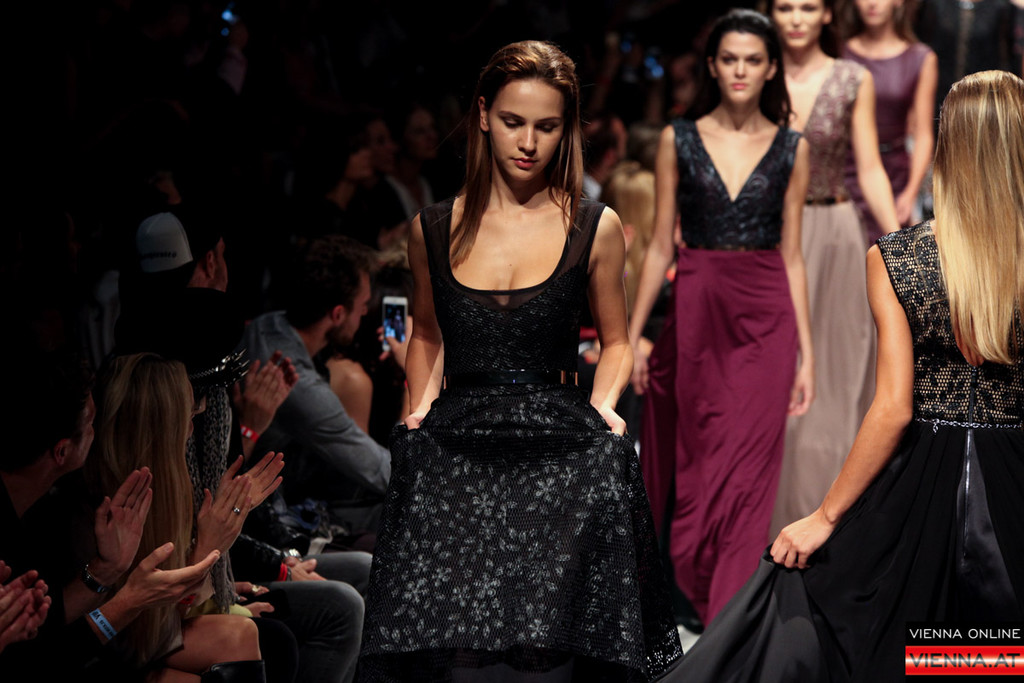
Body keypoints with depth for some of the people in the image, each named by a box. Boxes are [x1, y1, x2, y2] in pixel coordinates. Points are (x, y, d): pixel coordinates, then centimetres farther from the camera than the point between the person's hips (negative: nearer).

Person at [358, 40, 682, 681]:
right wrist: (423, 402, 10)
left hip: (559, 455, -1)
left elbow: (615, 341, 18)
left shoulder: (595, 229, 6)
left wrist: (601, 404, 0)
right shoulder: (433, 229, 10)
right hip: (453, 453, 1)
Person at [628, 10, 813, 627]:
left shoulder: (791, 149, 4)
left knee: (747, 475, -3)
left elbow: (792, 258, 6)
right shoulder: (679, 141, 4)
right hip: (695, 315, 0)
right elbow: (661, 247, 5)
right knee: (694, 468, 6)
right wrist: (633, 334, 0)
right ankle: (694, 599, 21)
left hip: (765, 322, 0)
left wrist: (807, 354, 2)